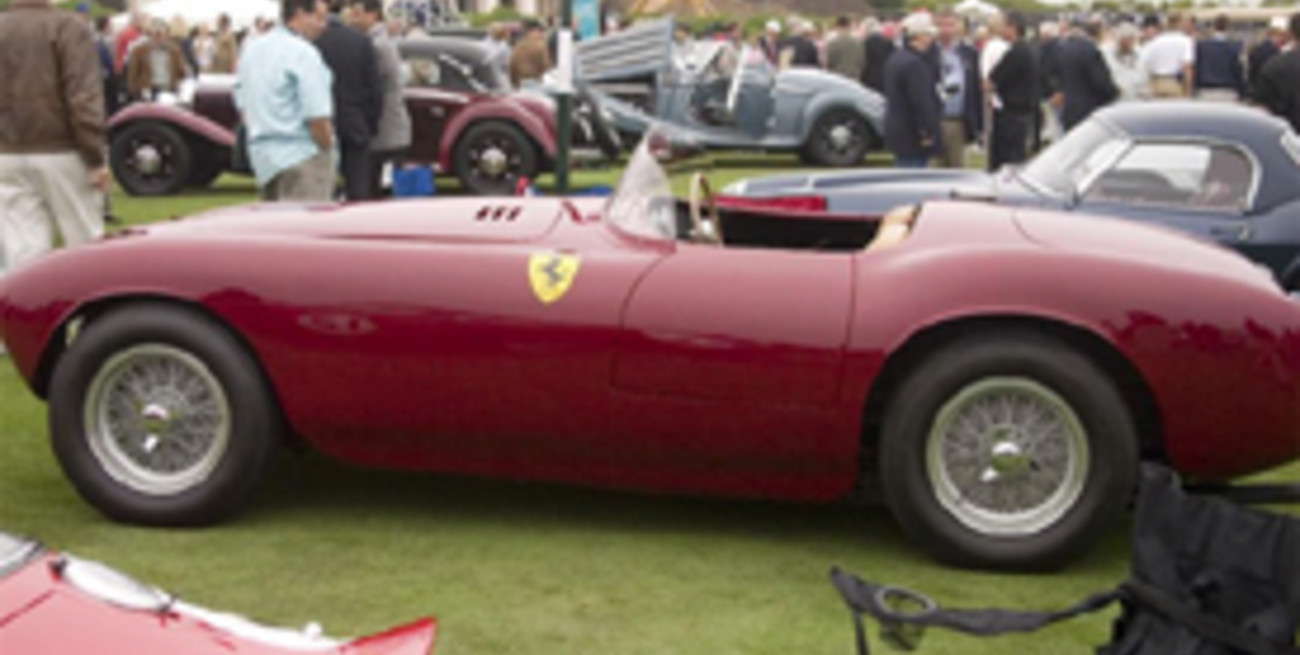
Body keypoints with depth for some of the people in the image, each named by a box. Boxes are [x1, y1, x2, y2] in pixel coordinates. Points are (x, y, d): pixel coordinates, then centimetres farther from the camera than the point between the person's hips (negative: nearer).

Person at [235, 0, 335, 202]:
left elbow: (242, 106, 17)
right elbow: (317, 118, -17)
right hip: (302, 156, -9)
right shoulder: (304, 54, -14)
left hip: (261, 156, 9)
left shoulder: (251, 49, 12)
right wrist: (327, 148, -4)